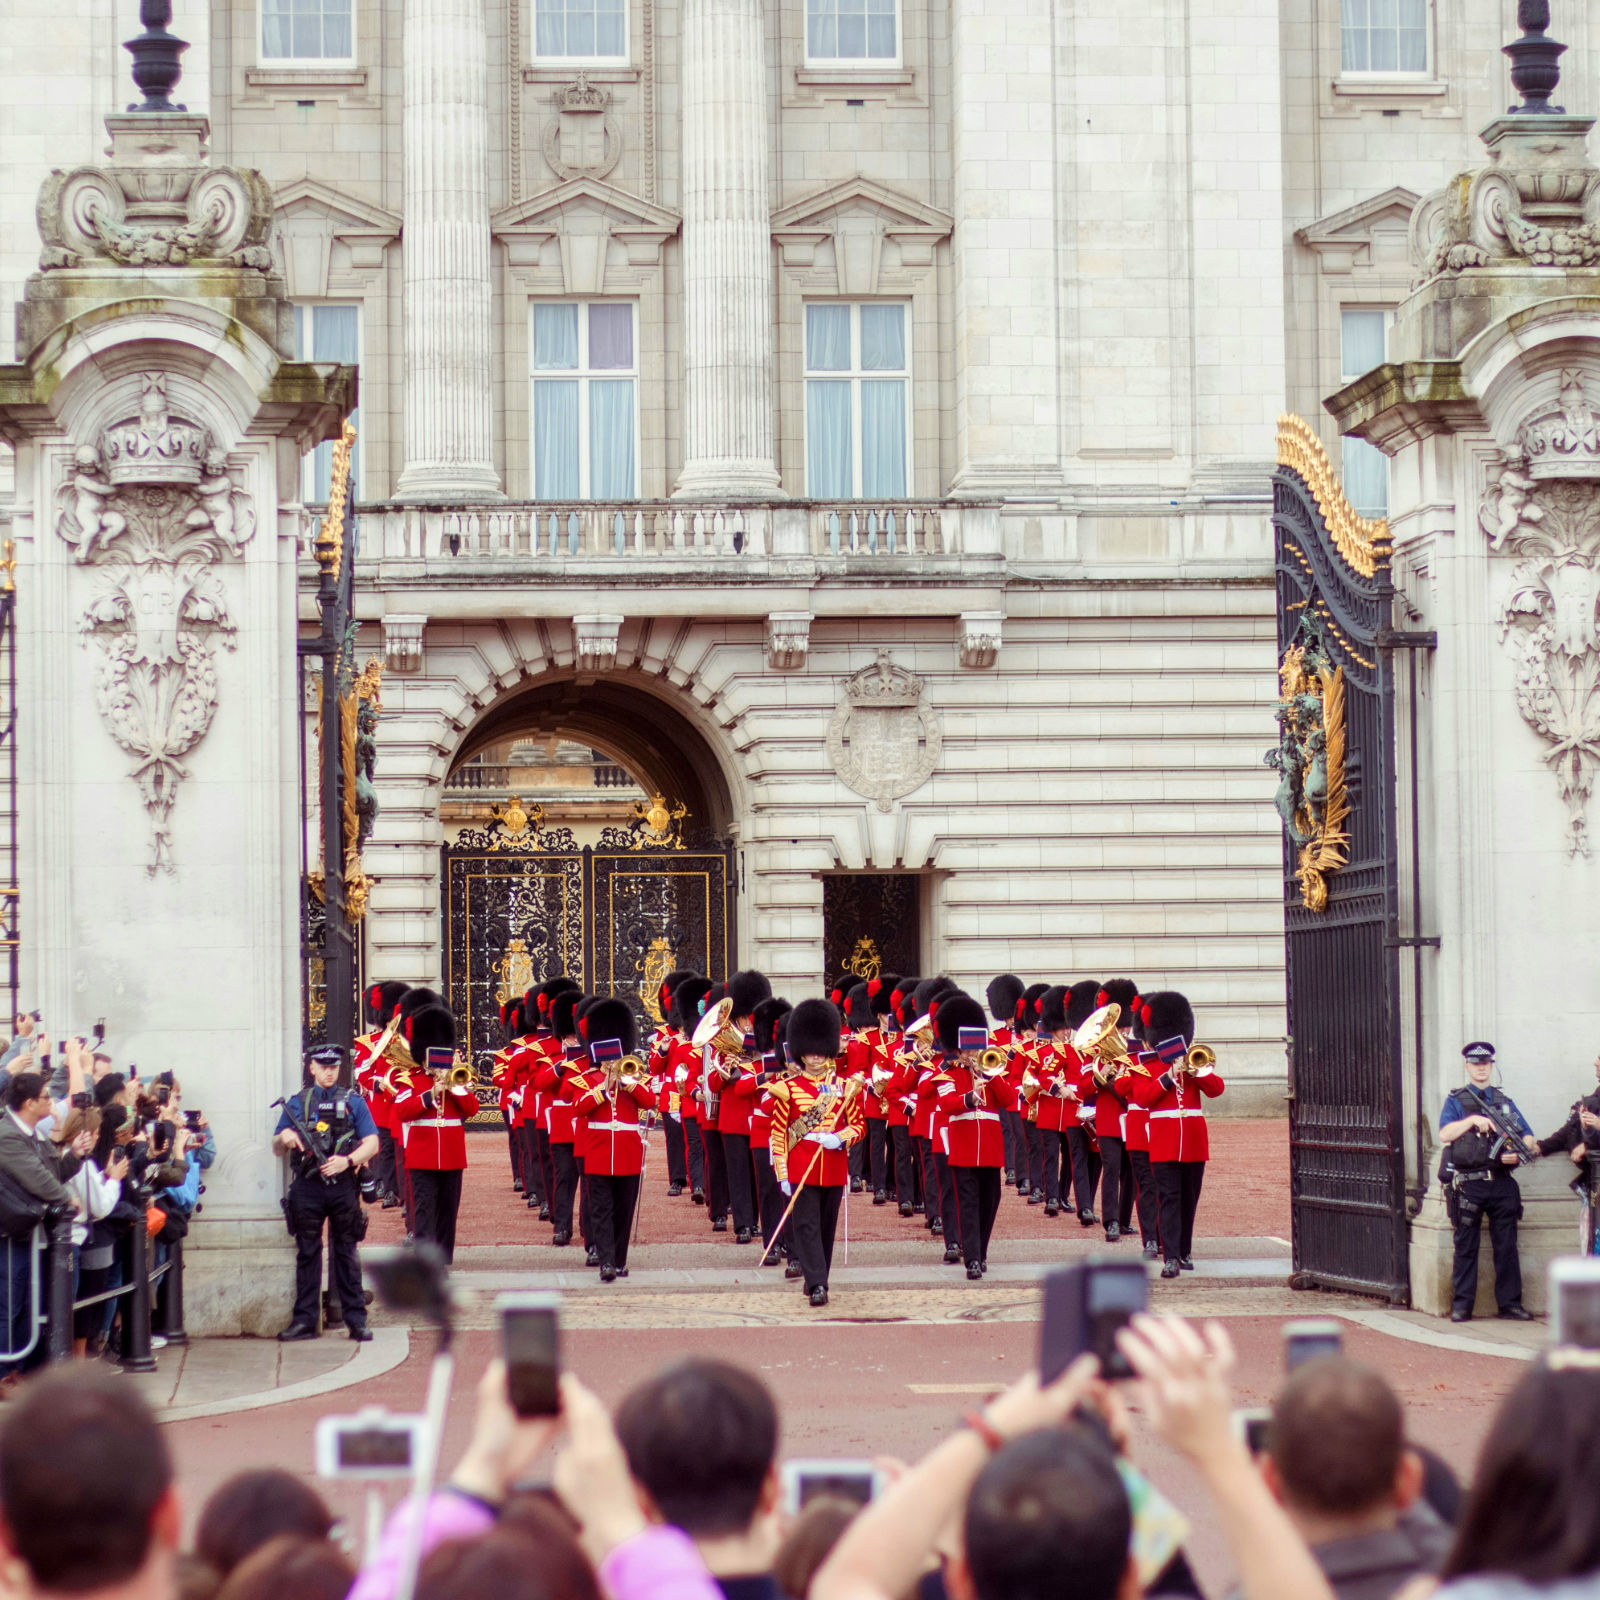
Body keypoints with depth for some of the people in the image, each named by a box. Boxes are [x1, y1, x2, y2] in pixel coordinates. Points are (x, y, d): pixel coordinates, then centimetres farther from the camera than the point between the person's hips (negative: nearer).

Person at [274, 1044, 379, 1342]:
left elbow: (372, 1144, 1)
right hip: (307, 1187, 1)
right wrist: (284, 1137, -11)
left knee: (346, 1255, 3)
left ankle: (356, 1319, 5)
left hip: (342, 1186, -1)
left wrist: (348, 1161, -17)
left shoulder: (353, 1102, 7)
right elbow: (277, 1148, 13)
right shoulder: (297, 1103, 10)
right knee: (307, 1255, 3)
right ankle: (305, 1320, 7)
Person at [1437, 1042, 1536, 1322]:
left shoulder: (1504, 1101, 15)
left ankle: (1510, 1304, 10)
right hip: (1468, 1184, -2)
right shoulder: (1456, 1100, 7)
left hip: (1501, 1184, 2)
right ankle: (1461, 1306, 6)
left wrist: (1519, 1152, -7)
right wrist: (1472, 1120, -17)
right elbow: (1445, 1134, -8)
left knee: (1506, 1247, 4)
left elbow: (1528, 1137, 14)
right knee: (1465, 1247, 2)